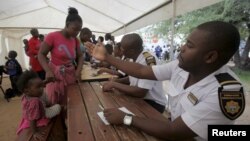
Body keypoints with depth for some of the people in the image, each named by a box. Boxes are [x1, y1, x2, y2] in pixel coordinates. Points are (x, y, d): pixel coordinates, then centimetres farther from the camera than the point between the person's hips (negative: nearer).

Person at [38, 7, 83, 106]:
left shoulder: (75, 40, 4)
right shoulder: (52, 36, -11)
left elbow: (80, 56, 9)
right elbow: (41, 55, -8)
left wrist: (78, 70, -10)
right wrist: (48, 71, -25)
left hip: (71, 75, 4)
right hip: (56, 75, -4)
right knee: (54, 103, 4)